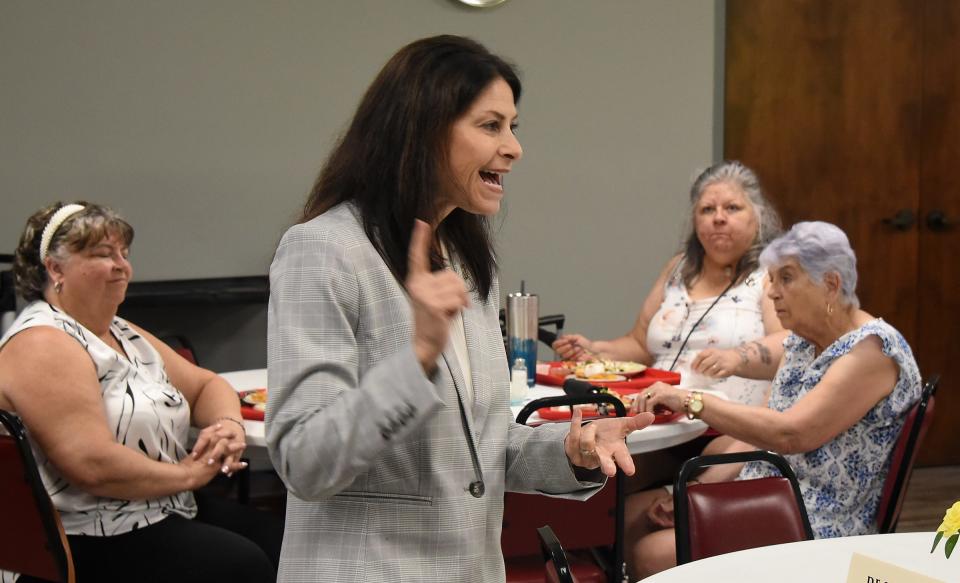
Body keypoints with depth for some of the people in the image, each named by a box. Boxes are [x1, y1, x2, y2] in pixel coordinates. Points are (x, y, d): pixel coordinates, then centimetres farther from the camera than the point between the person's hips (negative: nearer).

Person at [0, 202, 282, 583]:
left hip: (162, 515, 9)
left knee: (279, 539, -9)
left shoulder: (123, 335, 16)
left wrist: (228, 425, -2)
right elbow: (94, 465, -24)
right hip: (88, 547, -9)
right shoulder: (41, 345, -15)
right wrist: (188, 474, -12)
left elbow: (206, 386, 21)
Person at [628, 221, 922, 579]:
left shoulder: (872, 348, -18)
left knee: (651, 555, -17)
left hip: (823, 528, -9)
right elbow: (760, 435, 12)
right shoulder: (799, 343, 11)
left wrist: (692, 401, -23)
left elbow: (790, 434, -28)